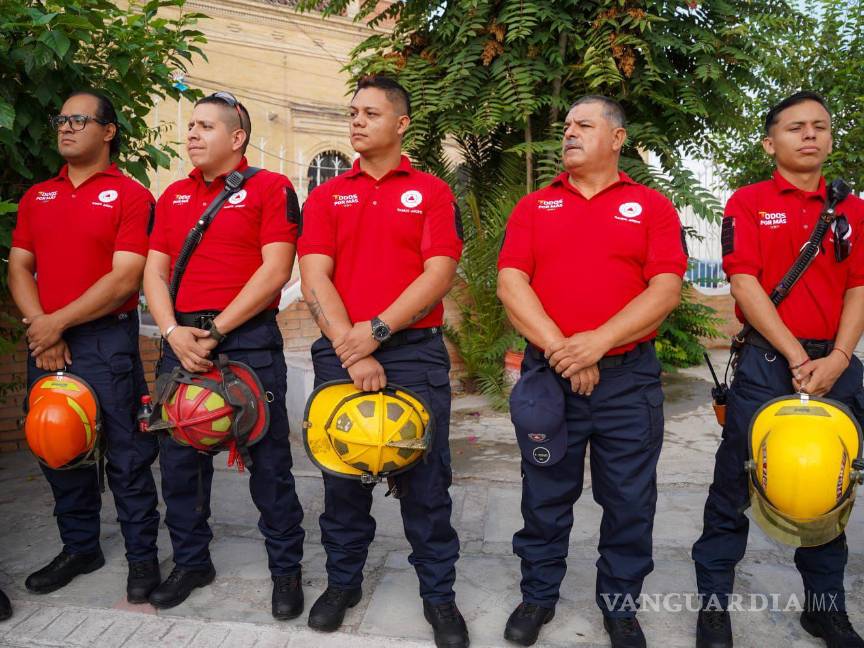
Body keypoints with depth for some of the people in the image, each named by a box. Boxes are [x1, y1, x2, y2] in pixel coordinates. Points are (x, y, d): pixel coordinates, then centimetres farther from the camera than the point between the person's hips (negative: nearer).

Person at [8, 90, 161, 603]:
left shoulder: (130, 196, -5)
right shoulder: (37, 197, 15)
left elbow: (124, 279, -13)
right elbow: (19, 267, 10)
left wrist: (58, 322, -12)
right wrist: (41, 327, -5)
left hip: (107, 339, -6)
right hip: (46, 343, 6)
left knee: (126, 453, 0)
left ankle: (143, 555, 15)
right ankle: (79, 547, 32)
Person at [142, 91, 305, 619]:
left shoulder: (271, 189, -1)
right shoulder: (174, 196, 17)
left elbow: (275, 270, -11)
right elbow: (155, 271, 12)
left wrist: (214, 331, -13)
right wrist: (175, 332, -6)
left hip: (248, 338, -5)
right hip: (182, 341, 6)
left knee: (268, 458, 1)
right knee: (179, 457, 12)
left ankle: (287, 569, 18)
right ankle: (191, 562, 31)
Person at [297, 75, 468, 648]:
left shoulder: (433, 192, 5)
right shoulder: (327, 196, 11)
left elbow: (439, 274, -6)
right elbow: (314, 277, -1)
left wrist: (377, 330, -14)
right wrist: (350, 349, -13)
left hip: (416, 351, -2)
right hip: (341, 353, 2)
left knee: (425, 478, 4)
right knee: (343, 474, 12)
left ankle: (439, 594, 21)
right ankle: (343, 582, 31)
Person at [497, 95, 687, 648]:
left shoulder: (652, 207, 5)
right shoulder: (535, 206, 8)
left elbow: (666, 288, -6)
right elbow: (511, 282, -3)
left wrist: (597, 341, -18)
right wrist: (557, 347, -14)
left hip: (629, 377, 0)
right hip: (548, 376, 1)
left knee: (630, 503, 11)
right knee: (546, 496, 13)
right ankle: (539, 596, 33)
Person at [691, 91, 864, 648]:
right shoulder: (748, 203, 1)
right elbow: (745, 284, -9)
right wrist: (797, 357, -13)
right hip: (767, 361, -4)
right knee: (736, 482, 1)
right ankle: (714, 600, 15)